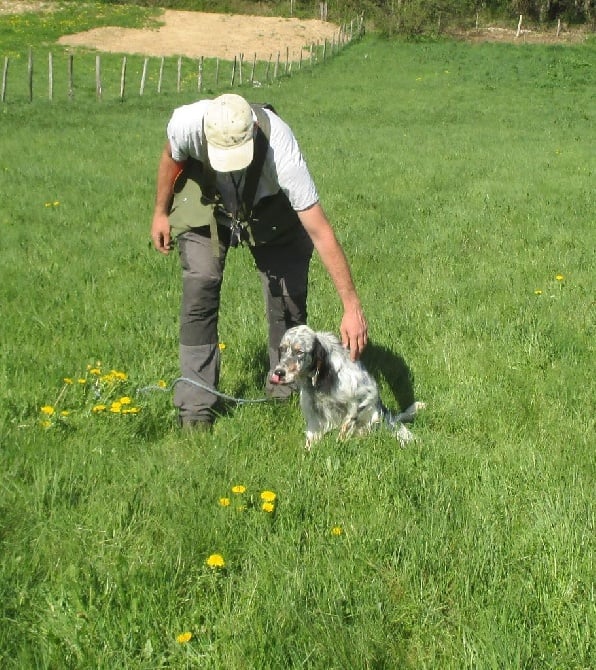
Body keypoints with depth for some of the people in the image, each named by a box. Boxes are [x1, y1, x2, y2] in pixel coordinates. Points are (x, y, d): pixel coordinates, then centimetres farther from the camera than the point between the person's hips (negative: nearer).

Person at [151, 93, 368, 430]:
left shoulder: (282, 151, -42)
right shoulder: (187, 123, -36)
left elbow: (321, 233, -40)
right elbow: (171, 157, -8)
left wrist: (352, 307, -42)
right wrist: (161, 212, 4)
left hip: (271, 204, 0)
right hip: (205, 199, 1)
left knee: (289, 294, -6)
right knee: (201, 285, -15)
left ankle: (286, 397, 18)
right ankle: (196, 408, -7)